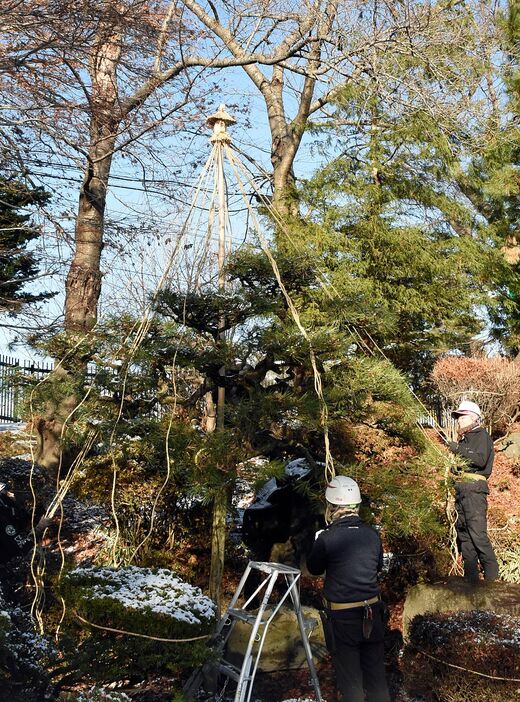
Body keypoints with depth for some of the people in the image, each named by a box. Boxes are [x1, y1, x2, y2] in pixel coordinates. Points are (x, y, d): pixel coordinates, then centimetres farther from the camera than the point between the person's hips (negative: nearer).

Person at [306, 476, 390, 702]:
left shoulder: (326, 538, -17)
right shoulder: (372, 534, -4)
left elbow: (314, 568, 1)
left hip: (342, 617, -4)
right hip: (372, 614, 4)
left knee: (350, 681, 8)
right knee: (376, 676, 17)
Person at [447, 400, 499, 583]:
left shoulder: (481, 434, 0)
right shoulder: (464, 439, 24)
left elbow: (481, 460, -15)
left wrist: (459, 449, -13)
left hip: (474, 488, -9)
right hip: (461, 490, 9)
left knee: (478, 533, -15)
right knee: (464, 534, 6)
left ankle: (492, 576, -9)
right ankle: (471, 578, 9)